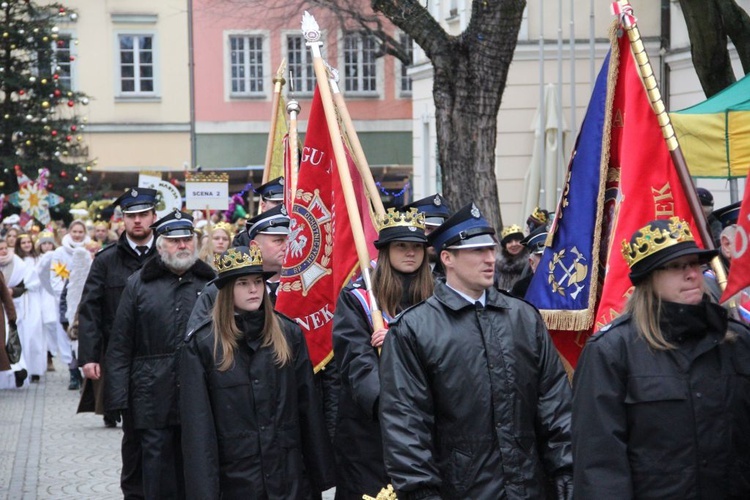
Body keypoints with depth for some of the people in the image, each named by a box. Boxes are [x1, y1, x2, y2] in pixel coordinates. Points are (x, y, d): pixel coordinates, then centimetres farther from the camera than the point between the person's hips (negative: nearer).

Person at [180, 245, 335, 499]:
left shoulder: (289, 334, 6)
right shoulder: (201, 345, -3)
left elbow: (308, 406, 7)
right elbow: (197, 423, -5)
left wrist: (321, 473, 6)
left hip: (290, 476, 2)